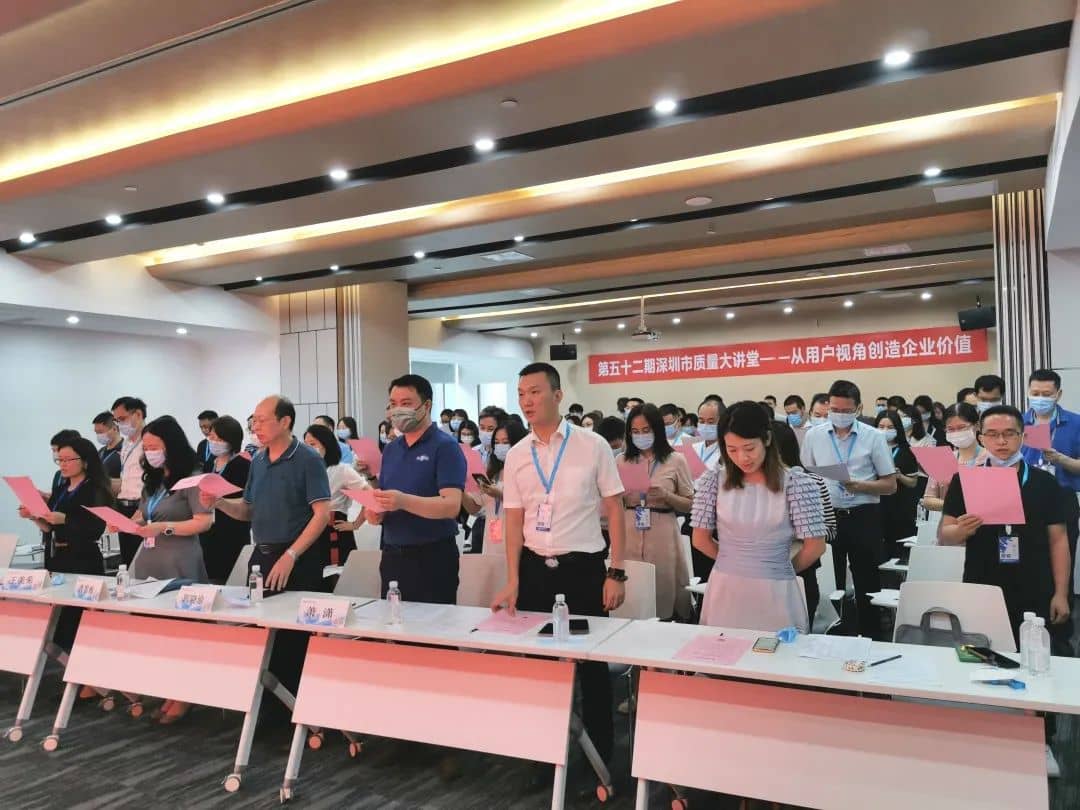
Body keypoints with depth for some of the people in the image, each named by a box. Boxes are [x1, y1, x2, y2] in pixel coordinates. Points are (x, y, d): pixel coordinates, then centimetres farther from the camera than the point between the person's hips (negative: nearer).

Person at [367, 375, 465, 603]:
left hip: (432, 558, -6)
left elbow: (452, 506, -19)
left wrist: (404, 502, -32)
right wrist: (375, 514, -4)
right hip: (392, 556, 6)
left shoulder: (445, 447, -8)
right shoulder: (390, 450, 13)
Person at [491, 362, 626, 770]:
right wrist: (512, 581, -2)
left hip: (583, 567, -3)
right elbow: (514, 521, 5)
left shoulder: (592, 446, -4)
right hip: (534, 568, 3)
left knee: (592, 662, 7)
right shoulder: (516, 455, 4)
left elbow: (614, 510, -2)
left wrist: (616, 573, -7)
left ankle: (600, 754, 25)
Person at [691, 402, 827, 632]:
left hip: (775, 594, -2)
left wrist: (781, 569, 8)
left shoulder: (796, 483, -9)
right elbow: (701, 539, 5)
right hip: (725, 592, 2)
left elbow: (815, 547, -5)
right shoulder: (714, 481, -3)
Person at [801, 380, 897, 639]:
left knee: (867, 584, 7)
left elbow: (890, 485, -1)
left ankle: (870, 637, 20)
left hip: (863, 518, -2)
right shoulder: (813, 435, 3)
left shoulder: (873, 437, -3)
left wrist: (860, 486, -18)